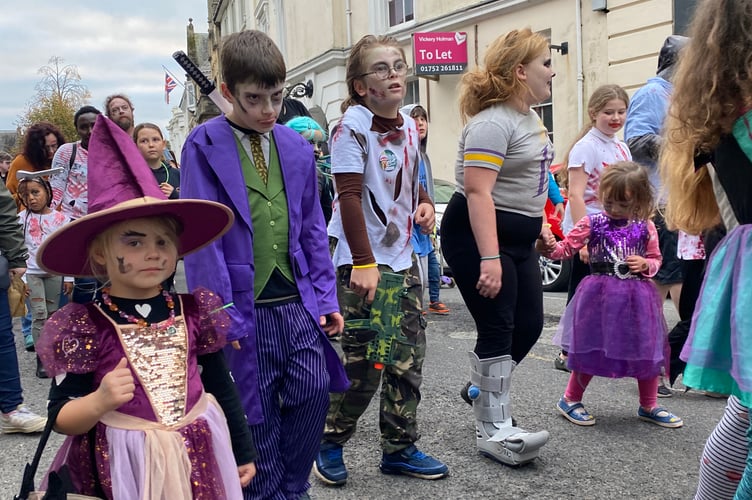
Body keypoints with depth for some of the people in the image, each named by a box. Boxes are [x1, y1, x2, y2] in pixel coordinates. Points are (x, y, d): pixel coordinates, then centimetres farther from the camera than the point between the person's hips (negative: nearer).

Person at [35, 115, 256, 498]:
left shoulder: (194, 309, -3)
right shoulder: (85, 325, -11)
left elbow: (222, 387, 7)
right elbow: (61, 418, -8)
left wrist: (242, 451, 12)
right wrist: (99, 402, -27)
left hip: (199, 457, 3)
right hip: (122, 467, -2)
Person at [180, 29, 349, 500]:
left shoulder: (297, 147, 8)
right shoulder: (204, 147, -5)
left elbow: (312, 227, 12)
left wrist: (326, 296, 8)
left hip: (297, 300, 4)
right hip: (246, 306, -4)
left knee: (315, 390, 2)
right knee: (257, 412, 7)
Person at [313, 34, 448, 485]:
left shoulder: (408, 126, 9)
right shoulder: (353, 125, -12)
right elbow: (349, 197, -17)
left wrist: (424, 204, 2)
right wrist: (364, 263, -22)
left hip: (402, 257, 7)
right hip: (362, 262, -7)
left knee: (409, 355, 8)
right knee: (365, 361, -3)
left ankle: (399, 448, 21)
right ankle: (330, 443, 18)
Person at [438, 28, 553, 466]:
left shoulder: (530, 117, 13)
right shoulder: (492, 123, -20)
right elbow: (477, 191, -27)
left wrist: (540, 222, 25)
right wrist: (489, 259, -32)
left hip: (518, 237, 10)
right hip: (477, 236, -10)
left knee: (530, 324, 11)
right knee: (498, 328, -7)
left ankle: (482, 388, 33)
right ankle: (494, 431, 3)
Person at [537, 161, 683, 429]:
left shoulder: (646, 227, 3)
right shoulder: (592, 223, -4)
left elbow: (656, 260, 13)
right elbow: (566, 248, -4)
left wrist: (645, 264, -9)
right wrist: (547, 247, -23)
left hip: (637, 298, 3)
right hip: (599, 295, -3)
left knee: (647, 351, 11)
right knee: (591, 349, 3)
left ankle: (649, 406, 31)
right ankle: (570, 400, 22)